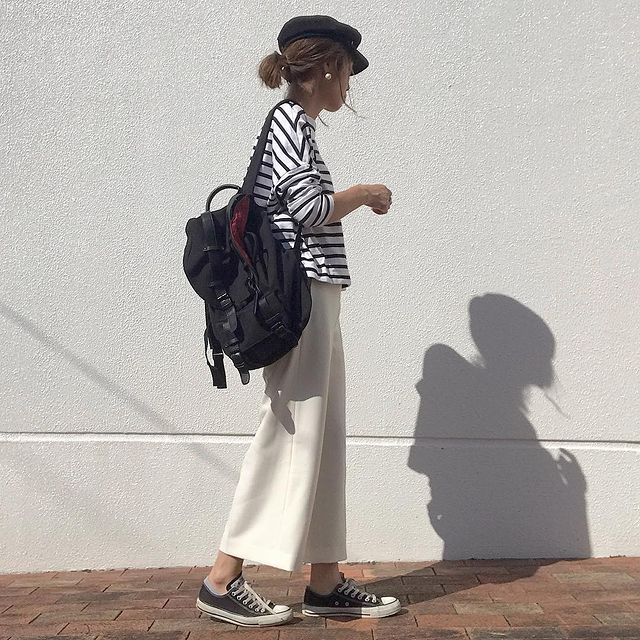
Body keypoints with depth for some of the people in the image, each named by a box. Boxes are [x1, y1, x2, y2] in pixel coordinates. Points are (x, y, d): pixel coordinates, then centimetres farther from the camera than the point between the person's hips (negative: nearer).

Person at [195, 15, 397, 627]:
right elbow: (310, 206, -16)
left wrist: (352, 201, 18)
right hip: (302, 294, -10)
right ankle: (222, 580, 5)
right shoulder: (290, 119, -7)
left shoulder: (292, 122, 20)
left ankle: (325, 581, 17)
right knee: (288, 432, -5)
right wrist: (362, 193, -1)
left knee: (322, 438, 9)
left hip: (310, 298, 10)